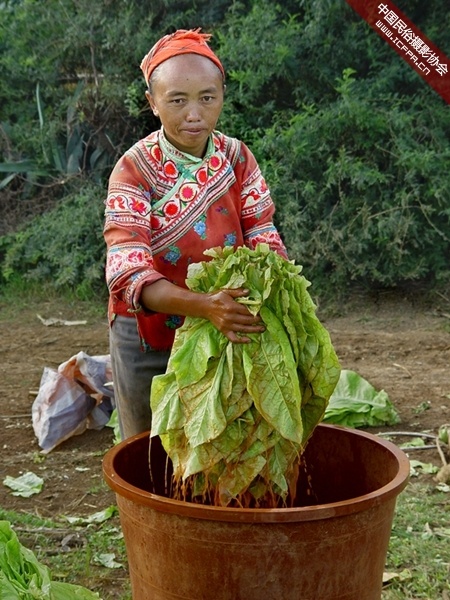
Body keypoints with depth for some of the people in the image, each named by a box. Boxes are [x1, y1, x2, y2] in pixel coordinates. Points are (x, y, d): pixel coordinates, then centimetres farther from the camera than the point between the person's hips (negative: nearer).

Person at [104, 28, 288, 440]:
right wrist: (204, 306, -45)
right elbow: (127, 272, -28)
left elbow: (263, 237, -10)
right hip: (150, 340, -3)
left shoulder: (237, 158, -5)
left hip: (227, 333, 3)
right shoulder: (134, 170, -17)